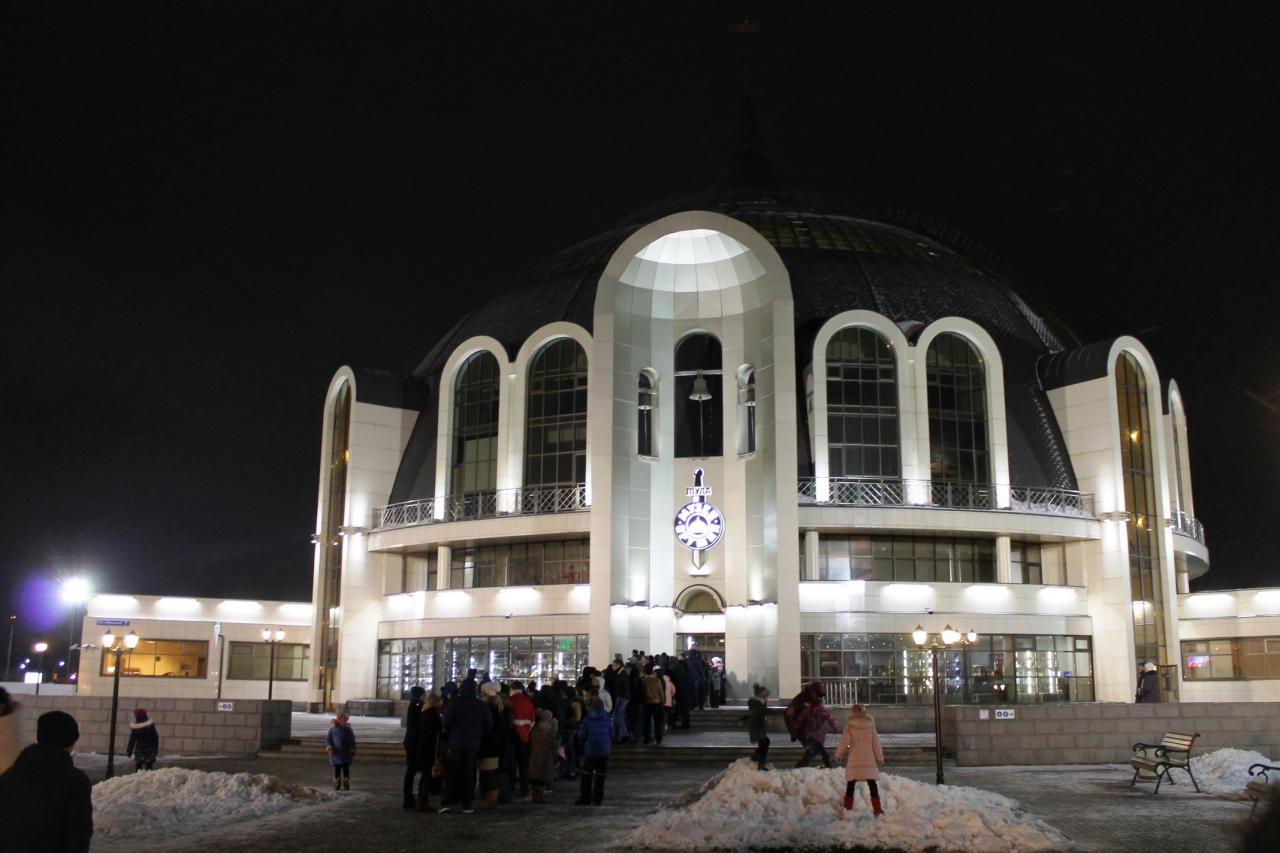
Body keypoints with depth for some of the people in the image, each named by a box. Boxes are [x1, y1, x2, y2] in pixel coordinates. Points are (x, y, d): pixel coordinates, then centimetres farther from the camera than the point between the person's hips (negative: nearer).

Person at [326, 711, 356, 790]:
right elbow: (328, 739, 6)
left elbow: (352, 741, 7)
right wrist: (329, 747, -10)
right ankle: (337, 785, 16)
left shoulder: (348, 729, 2)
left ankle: (346, 785, 10)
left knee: (346, 769, 2)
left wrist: (352, 750, 1)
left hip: (346, 754, 0)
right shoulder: (332, 729, 1)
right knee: (337, 769, 5)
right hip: (336, 753, 0)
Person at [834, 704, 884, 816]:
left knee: (850, 785, 8)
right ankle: (877, 809, 3)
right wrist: (879, 757, 12)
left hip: (854, 761, -1)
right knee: (872, 785, 6)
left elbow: (844, 741, -8)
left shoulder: (849, 726, -4)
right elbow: (876, 742, 4)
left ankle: (848, 808, 7)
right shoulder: (870, 725, 3)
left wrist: (838, 754, 5)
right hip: (869, 760, 1)